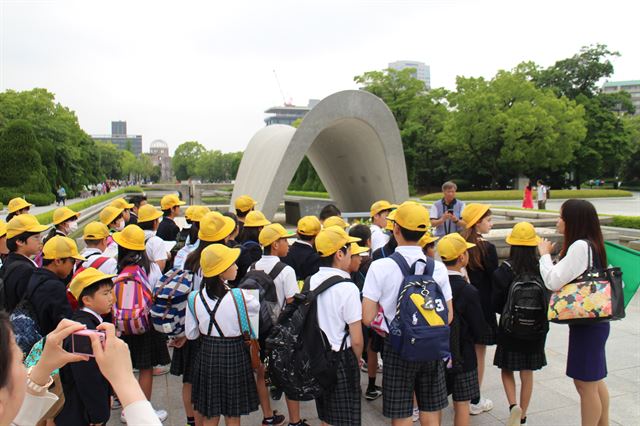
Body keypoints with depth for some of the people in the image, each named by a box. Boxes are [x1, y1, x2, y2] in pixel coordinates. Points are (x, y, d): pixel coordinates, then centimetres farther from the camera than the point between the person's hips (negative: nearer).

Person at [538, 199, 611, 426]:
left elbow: (553, 282, -22)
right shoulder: (591, 244, 9)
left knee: (585, 383, 3)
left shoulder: (580, 246, -21)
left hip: (587, 323, -10)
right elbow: (567, 278, 12)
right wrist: (549, 255, 3)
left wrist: (545, 254, -9)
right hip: (594, 320, 10)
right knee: (595, 381, 21)